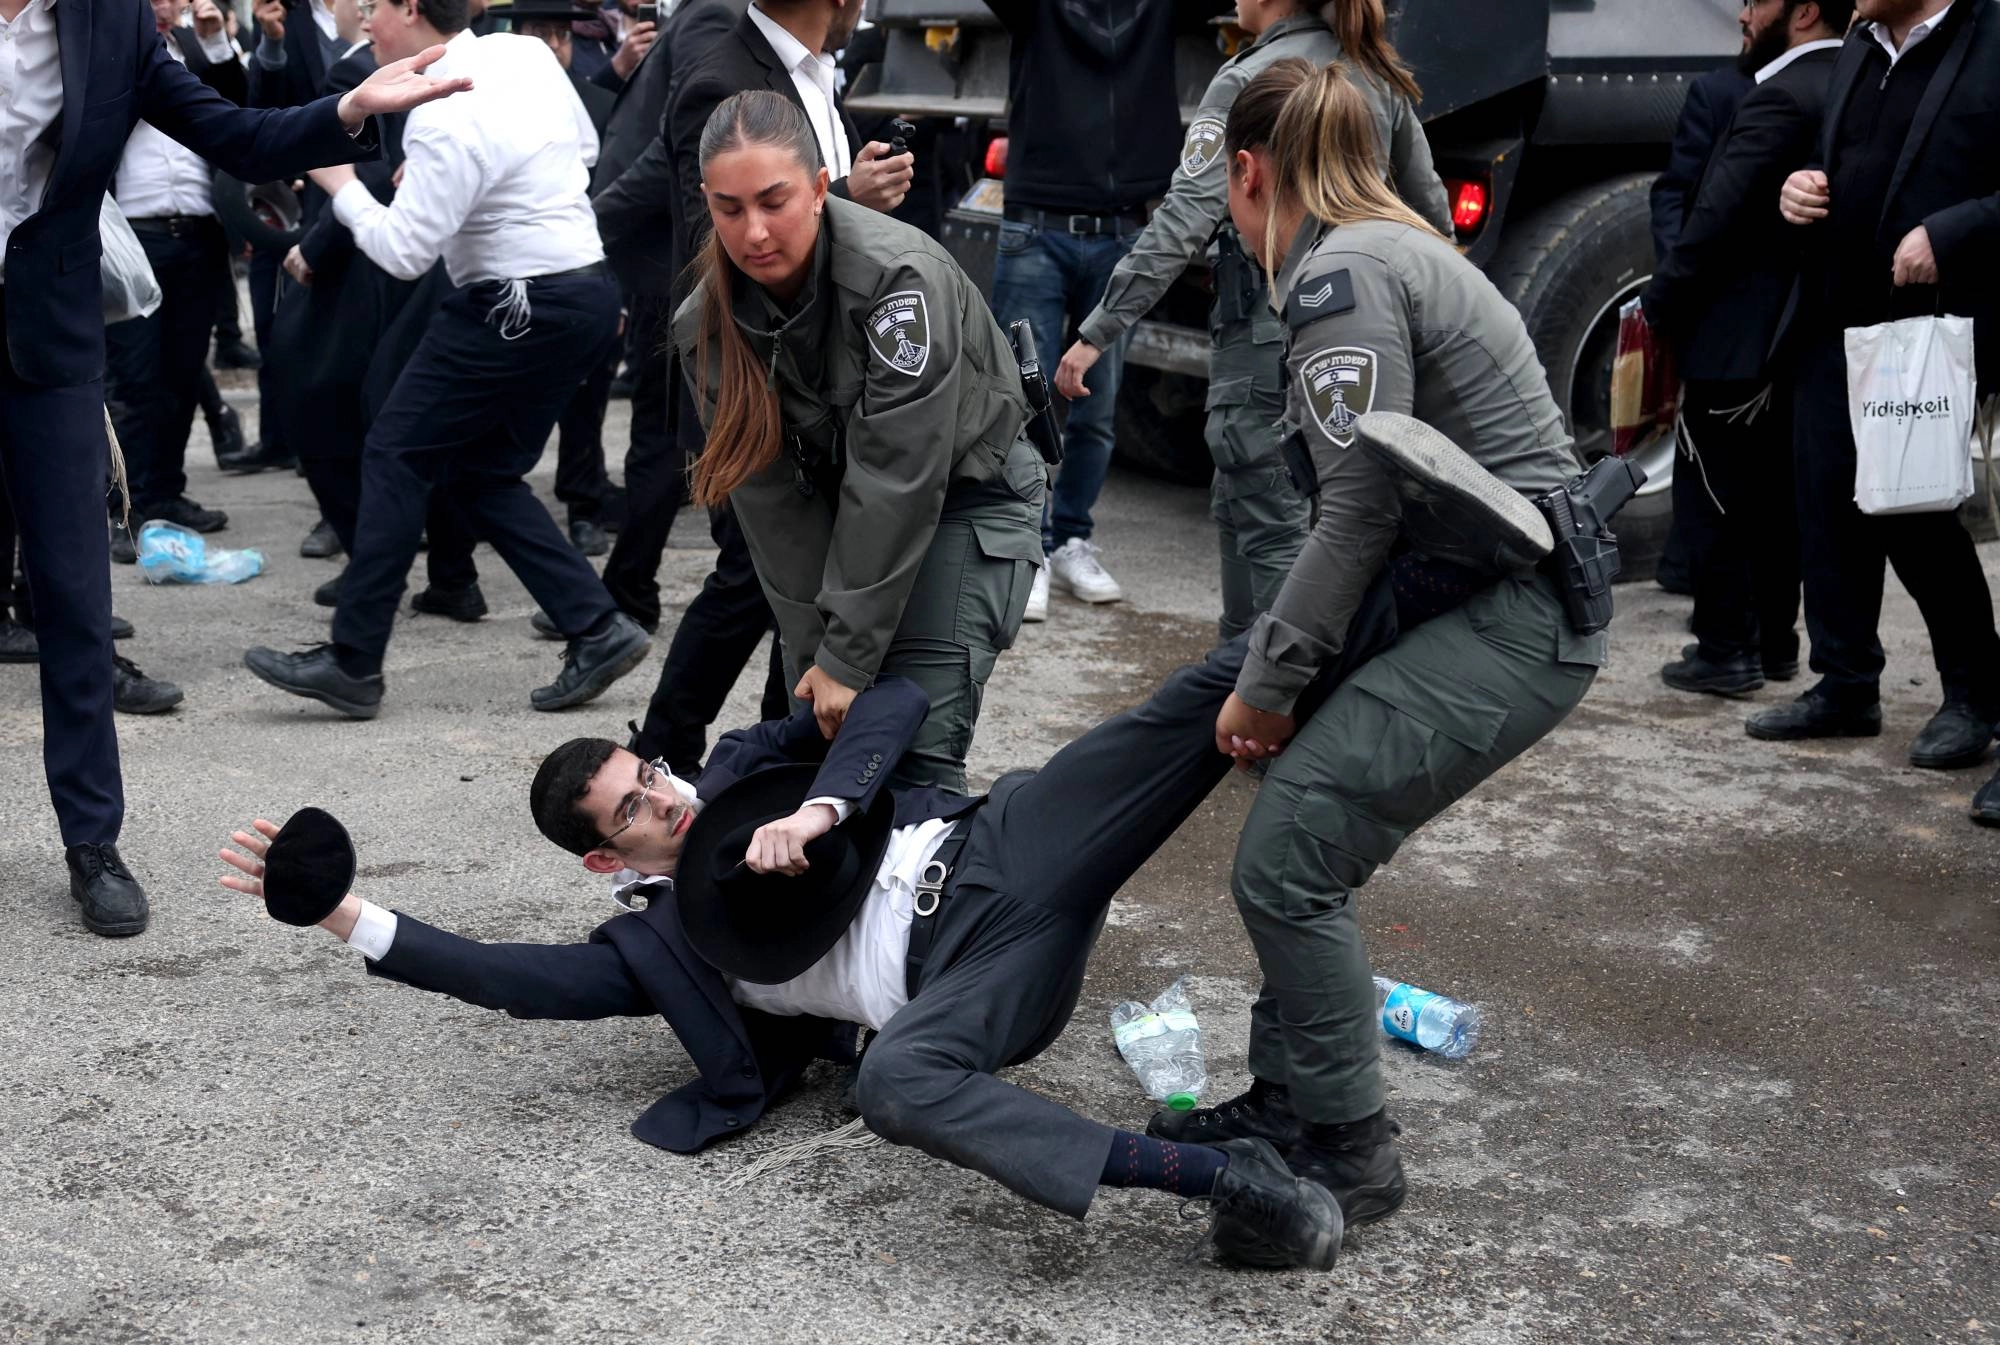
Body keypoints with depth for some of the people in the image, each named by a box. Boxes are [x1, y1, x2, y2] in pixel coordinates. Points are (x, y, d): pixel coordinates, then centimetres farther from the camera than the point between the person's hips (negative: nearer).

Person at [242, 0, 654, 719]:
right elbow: (585, 147, 22)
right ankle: (598, 628, 9)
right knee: (481, 473, 16)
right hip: (589, 294, 9)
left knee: (396, 453, -2)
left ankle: (352, 664, 1)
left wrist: (340, 184, -4)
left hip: (518, 308, -9)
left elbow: (403, 252, -19)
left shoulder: (444, 119, -19)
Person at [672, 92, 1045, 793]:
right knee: (825, 732, -2)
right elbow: (775, 502, -12)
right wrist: (818, 656, -17)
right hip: (840, 504, 5)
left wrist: (849, 657, -28)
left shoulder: (900, 275, -30)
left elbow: (896, 479, -30)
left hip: (966, 491, -5)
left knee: (917, 745, -15)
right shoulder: (708, 322, -13)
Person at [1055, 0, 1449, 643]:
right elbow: (1430, 209, 17)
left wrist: (1098, 330, -19)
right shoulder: (1377, 74, 10)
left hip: (1268, 334, -8)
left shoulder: (1248, 80, -11)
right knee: (1238, 505, 21)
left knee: (1270, 531, -2)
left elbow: (1185, 221, -19)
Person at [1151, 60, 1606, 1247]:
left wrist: (1270, 684, -7)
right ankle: (1293, 1103, 21)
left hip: (1508, 621, -10)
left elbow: (1363, 506, -17)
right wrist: (1275, 661, 14)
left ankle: (1346, 1152, 4)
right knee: (1307, 844, 11)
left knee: (1286, 857, -8)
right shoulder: (1392, 248, 17)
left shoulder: (1339, 272, -13)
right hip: (1502, 601, 10)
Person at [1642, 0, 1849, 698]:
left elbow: (1716, 218, -22)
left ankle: (1725, 651, 4)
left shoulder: (1781, 98, -19)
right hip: (1798, 337, 9)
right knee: (1774, 495, 16)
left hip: (1736, 339, -9)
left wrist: (1657, 309, -12)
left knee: (1717, 499, 0)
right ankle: (1774, 639, 23)